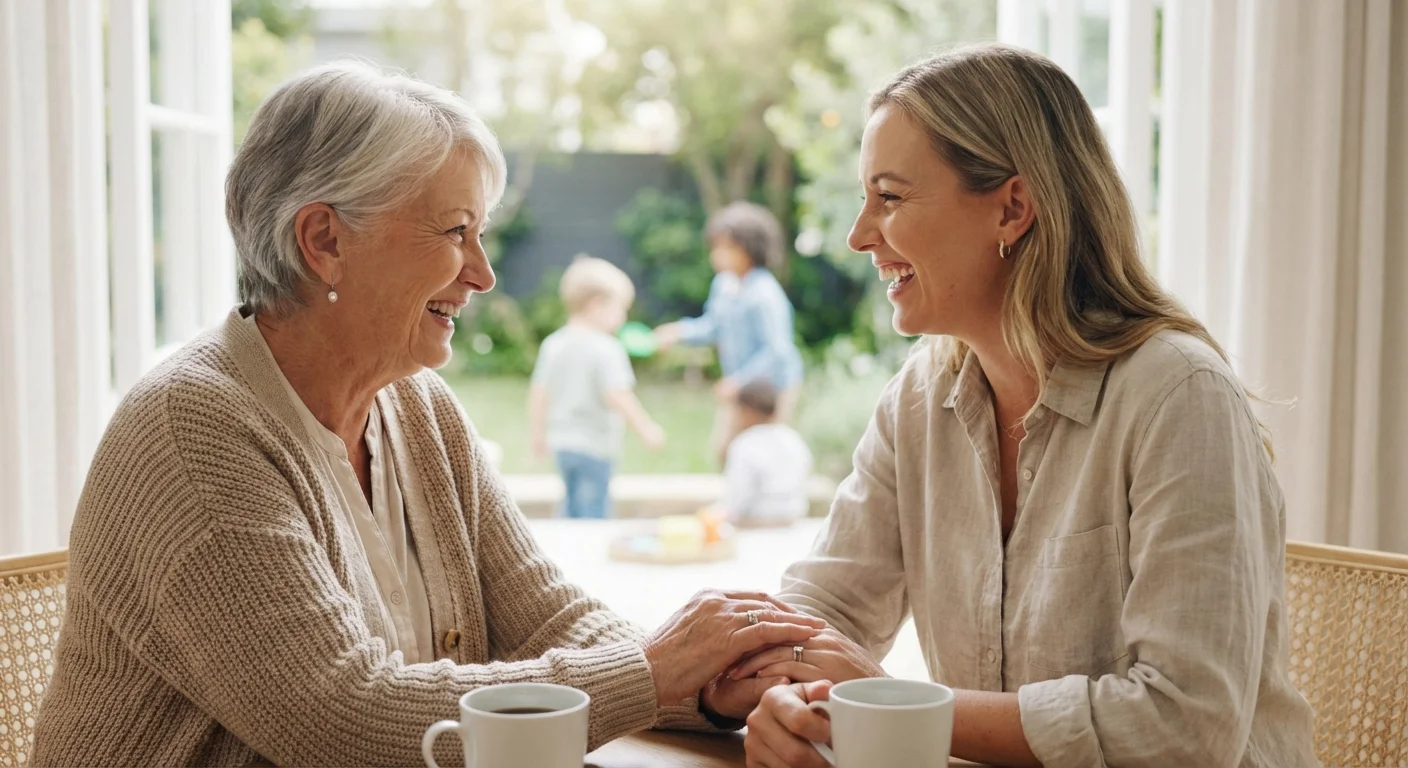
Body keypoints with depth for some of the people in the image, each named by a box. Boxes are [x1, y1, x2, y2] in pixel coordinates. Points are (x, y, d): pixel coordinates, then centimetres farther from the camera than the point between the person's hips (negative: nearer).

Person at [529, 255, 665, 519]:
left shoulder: (553, 344, 5)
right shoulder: (606, 349, -16)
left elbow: (538, 393, 9)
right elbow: (617, 396, -22)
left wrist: (539, 434, 20)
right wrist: (646, 428, -13)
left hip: (562, 441, 7)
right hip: (595, 444, -7)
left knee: (572, 504, 19)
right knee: (594, 511, -1)